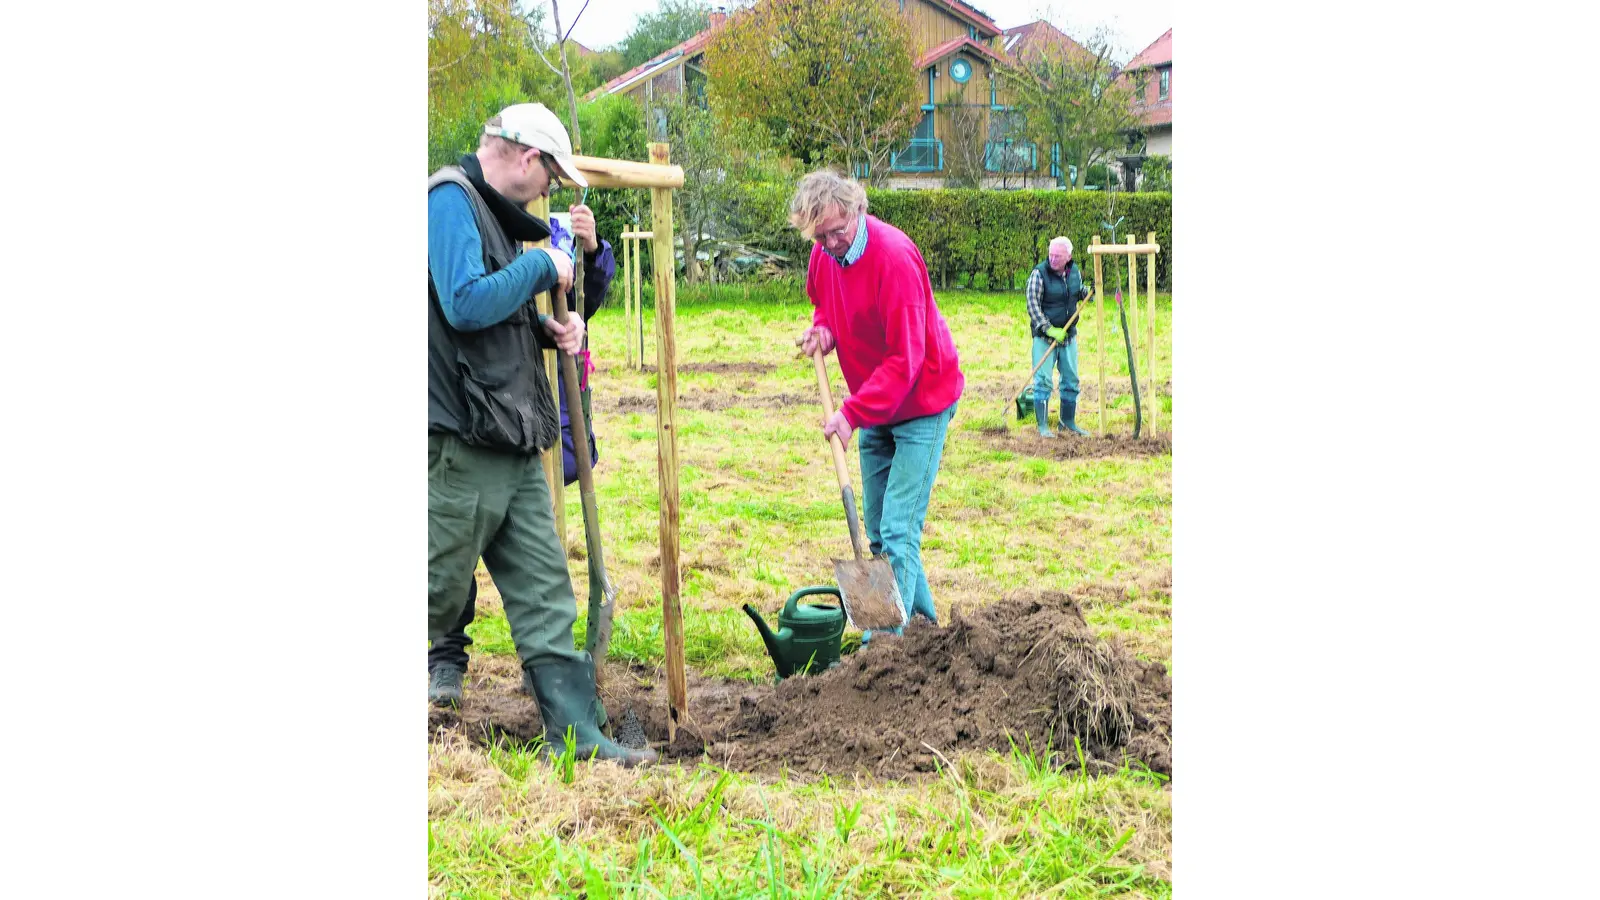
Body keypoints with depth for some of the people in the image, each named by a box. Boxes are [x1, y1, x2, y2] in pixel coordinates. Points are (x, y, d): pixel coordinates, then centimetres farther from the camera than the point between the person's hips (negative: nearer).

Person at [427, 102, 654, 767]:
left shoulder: (489, 211, 20)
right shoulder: (450, 201, -10)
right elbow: (465, 303, -23)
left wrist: (547, 331, 9)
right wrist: (542, 268, -11)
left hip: (512, 444, 10)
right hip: (463, 441, -10)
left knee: (543, 595, 8)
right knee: (438, 593, 0)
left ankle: (575, 734, 10)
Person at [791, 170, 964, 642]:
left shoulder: (894, 258, -27)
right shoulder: (823, 254, -3)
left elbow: (905, 359, -27)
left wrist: (852, 413, -30)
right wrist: (823, 328, -3)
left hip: (921, 404, -8)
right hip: (874, 407, 8)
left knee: (898, 531, -15)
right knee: (877, 529, 12)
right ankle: (924, 622, 25)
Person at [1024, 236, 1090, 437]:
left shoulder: (1074, 271, 4)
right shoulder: (1039, 273, -13)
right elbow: (1032, 305, -15)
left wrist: (1089, 291, -2)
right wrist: (1049, 329, -22)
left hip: (1069, 335, 6)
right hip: (1044, 336, -5)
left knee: (1071, 379, 11)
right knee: (1043, 380, -7)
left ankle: (1068, 421, 24)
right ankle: (1043, 426, -1)